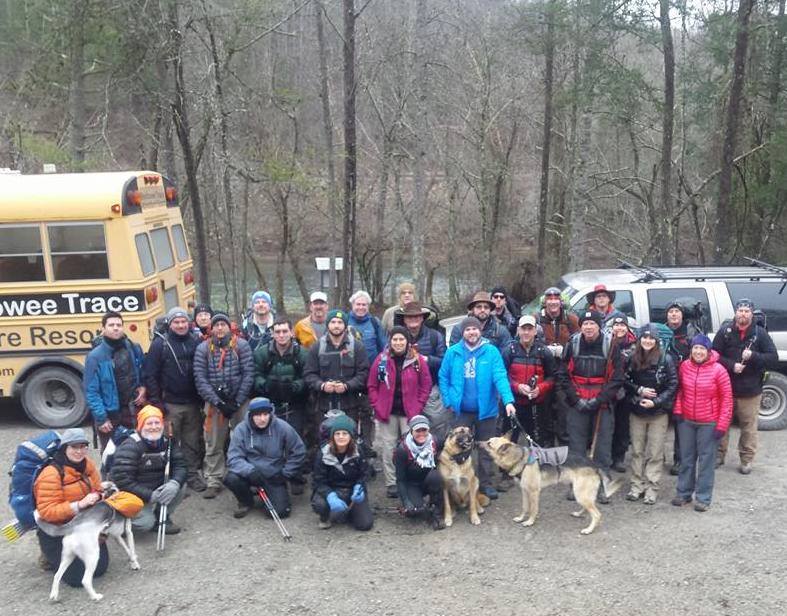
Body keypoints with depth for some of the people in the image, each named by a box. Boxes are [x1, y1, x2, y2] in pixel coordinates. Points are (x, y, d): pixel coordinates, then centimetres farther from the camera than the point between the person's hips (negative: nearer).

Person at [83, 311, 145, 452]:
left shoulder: (135, 349, 0)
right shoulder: (95, 356, -10)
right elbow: (91, 392, -10)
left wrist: (143, 387, -3)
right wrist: (100, 418, -14)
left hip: (133, 411, 3)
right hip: (110, 415, -3)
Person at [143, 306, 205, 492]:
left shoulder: (196, 341, 5)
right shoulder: (160, 343, -4)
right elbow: (149, 374, -5)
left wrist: (202, 397, 5)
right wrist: (156, 402, -9)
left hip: (193, 403, 3)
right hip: (170, 404, -3)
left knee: (192, 442, 9)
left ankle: (192, 475, 21)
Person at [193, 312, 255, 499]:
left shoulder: (241, 345, -1)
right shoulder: (203, 348, 3)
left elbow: (248, 375, -5)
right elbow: (200, 378, -4)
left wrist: (237, 402, -11)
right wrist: (217, 402, -12)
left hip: (240, 401, -1)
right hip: (214, 403, 1)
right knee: (213, 445, 6)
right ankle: (213, 482, 15)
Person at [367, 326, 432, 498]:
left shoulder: (418, 360, -2)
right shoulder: (381, 360, 0)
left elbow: (426, 385, 1)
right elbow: (372, 386, 4)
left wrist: (418, 407, -5)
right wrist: (377, 406, -4)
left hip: (409, 412, -1)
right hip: (386, 413, 1)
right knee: (388, 449, 6)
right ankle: (391, 484, 16)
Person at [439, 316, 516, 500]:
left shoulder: (491, 351, -7)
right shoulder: (453, 352, -2)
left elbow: (500, 377, -15)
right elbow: (443, 377, 4)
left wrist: (508, 400, -26)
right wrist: (448, 400, -5)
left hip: (486, 409, -1)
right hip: (462, 409, 1)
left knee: (486, 448, 12)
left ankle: (485, 483, 27)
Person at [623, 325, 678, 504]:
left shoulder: (666, 359, -9)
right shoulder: (632, 358, 0)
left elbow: (672, 385, -8)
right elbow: (625, 381, 6)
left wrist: (655, 402, -15)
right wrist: (639, 390, -12)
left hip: (658, 413, -3)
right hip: (636, 411, 3)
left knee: (655, 453, 2)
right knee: (637, 451, 10)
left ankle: (652, 488, 11)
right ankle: (637, 486, 20)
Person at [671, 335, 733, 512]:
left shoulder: (718, 370, -13)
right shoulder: (685, 366, -1)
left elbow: (726, 398, -9)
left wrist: (722, 425, -12)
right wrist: (678, 410, 0)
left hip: (709, 423, -4)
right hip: (686, 421, 4)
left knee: (706, 460, 3)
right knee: (686, 458, 13)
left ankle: (703, 497, 13)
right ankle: (684, 493, 25)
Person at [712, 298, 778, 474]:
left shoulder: (760, 333, -1)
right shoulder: (725, 331, 0)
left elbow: (773, 358, -4)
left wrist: (753, 356, -19)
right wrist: (731, 365, -17)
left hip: (751, 390, -1)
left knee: (749, 427, 3)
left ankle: (747, 460, 16)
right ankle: (719, 454, 25)